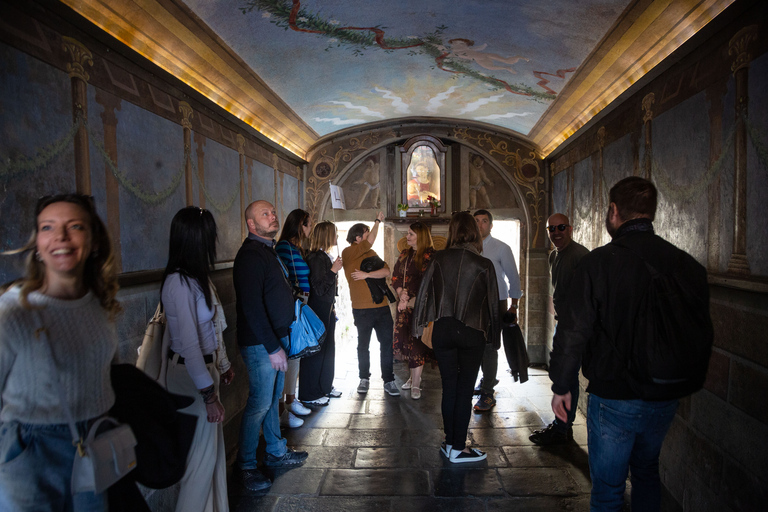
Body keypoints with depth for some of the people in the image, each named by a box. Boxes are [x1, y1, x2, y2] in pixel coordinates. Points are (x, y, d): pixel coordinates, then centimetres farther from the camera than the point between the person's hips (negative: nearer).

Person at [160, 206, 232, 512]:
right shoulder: (179, 283, -22)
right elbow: (189, 345, -23)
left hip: (206, 367, 9)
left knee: (214, 447, 19)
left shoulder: (197, 277, 6)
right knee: (202, 454, 4)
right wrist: (209, 395, -20)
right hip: (190, 375, -9)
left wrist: (221, 365, 16)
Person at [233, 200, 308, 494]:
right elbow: (252, 307, -23)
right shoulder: (250, 255, -17)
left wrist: (279, 341, 15)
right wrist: (272, 348, -22)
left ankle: (276, 453, 32)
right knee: (260, 404, -1)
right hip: (260, 344, -9)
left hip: (275, 338, 9)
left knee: (273, 398, 18)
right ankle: (246, 467, 15)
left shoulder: (267, 250, 15)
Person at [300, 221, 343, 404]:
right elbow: (319, 288, -23)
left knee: (328, 348, 16)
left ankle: (325, 386, 30)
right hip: (318, 311, -10)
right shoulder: (316, 258, -18)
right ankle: (310, 394, 11)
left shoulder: (326, 257, 12)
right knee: (316, 350, -1)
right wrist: (334, 270, -21)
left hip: (327, 310, 10)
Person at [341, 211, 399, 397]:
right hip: (362, 309, -5)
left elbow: (386, 271, 1)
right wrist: (378, 221, 7)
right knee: (363, 345, 9)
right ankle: (364, 379, 24)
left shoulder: (371, 254, 13)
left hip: (382, 306, 5)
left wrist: (367, 274, -14)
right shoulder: (348, 253, -5)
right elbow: (371, 241, -8)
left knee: (387, 343, 4)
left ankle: (389, 381, 12)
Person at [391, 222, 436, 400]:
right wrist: (401, 293, -5)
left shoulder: (430, 256, -9)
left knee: (416, 342, -6)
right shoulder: (405, 255, 14)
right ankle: (414, 377, 24)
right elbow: (396, 277, 13)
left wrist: (410, 301, -12)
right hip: (404, 305, 6)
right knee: (406, 340, 8)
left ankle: (416, 384, 2)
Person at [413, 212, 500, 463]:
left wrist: (419, 325, 13)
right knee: (465, 390, 7)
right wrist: (493, 335, 11)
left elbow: (424, 293, 2)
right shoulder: (484, 265, -7)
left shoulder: (439, 259, -3)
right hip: (471, 333, -2)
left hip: (443, 330, 2)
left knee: (449, 388, 13)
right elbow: (492, 302, 0)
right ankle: (458, 448, 14)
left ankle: (450, 443, 24)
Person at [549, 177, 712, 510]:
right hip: (665, 398, 5)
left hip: (613, 399, -5)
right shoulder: (688, 266, -3)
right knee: (647, 472, 27)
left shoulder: (599, 262, -17)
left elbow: (573, 331, -17)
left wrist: (561, 386, -6)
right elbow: (702, 334, 6)